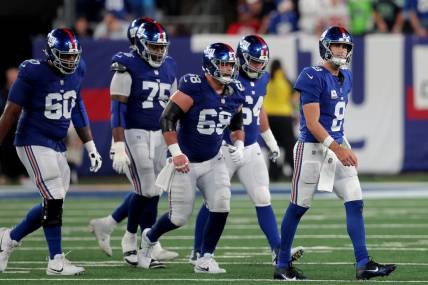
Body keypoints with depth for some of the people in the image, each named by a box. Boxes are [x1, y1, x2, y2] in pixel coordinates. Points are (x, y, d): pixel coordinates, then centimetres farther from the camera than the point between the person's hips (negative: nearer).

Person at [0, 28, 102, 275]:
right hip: (34, 143, -7)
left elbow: (77, 109, 15)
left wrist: (91, 147, 16)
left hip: (58, 145, 7)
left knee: (53, 205, 6)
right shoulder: (33, 73, -16)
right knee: (54, 200, -12)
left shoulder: (77, 71, 3)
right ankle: (56, 261, -6)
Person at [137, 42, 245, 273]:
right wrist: (176, 153, -25)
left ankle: (205, 259, 3)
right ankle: (149, 237, 34)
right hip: (186, 162, -5)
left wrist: (239, 146, 0)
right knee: (179, 217, 2)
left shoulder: (235, 94, 0)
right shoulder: (193, 89, -21)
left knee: (221, 207, -12)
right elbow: (167, 119, -21)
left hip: (213, 161, 5)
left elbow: (236, 124, 18)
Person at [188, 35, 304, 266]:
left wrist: (271, 141, 25)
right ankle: (198, 252, 15)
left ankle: (278, 250, 0)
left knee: (263, 199, 1)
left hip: (251, 150, 6)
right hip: (224, 149, -6)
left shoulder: (262, 79, 6)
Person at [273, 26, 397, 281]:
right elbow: (312, 123, -19)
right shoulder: (313, 78, -15)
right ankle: (283, 265, 13)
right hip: (313, 148, -8)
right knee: (299, 206, 2)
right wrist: (337, 149, -24)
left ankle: (363, 264, -4)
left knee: (355, 202, -2)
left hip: (338, 145, 8)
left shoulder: (346, 78, 11)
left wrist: (346, 148, 17)